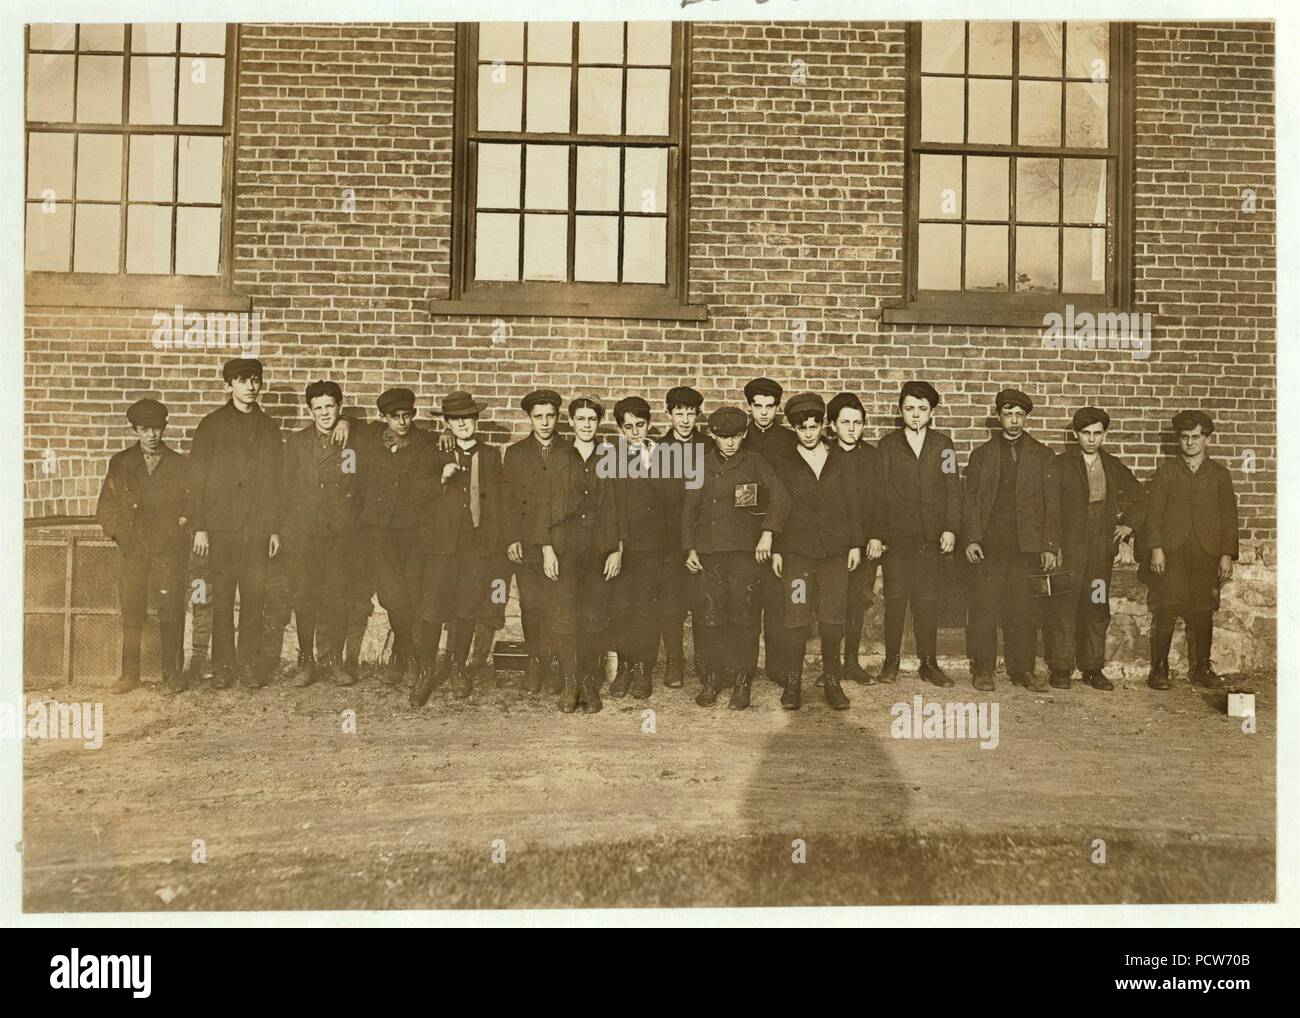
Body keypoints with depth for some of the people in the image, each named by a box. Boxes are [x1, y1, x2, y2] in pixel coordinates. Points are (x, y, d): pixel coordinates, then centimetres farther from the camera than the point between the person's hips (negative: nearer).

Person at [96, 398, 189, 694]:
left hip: (169, 550, -1)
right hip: (131, 550, 1)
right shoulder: (120, 463, 10)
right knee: (131, 612, 2)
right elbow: (106, 506, 14)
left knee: (171, 612, -2)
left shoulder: (179, 464, 6)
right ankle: (129, 673, 11)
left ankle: (171, 673, 8)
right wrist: (116, 531, 3)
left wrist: (182, 523, -2)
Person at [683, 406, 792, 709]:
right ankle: (711, 680, 12)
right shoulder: (702, 466, 13)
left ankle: (742, 683, 5)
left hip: (745, 550, -2)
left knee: (744, 617, -5)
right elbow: (689, 509, 14)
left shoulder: (754, 463, 5)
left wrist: (768, 533, -15)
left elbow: (780, 496, -5)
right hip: (708, 552, 2)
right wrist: (690, 548, 5)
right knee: (708, 617, -1)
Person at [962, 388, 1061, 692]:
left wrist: (1051, 546, -2)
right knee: (985, 609, -2)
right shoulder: (981, 454, 13)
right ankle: (983, 669, 6)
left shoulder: (1042, 455, 11)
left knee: (1025, 610, 2)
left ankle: (1022, 668, 12)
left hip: (1027, 545, 0)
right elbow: (970, 499, 8)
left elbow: (1052, 504, 6)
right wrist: (971, 539, -5)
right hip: (990, 545, 0)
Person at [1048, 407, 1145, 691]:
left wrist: (1129, 524, 12)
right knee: (1064, 608, -5)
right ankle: (1061, 669, 3)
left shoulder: (1114, 467, 13)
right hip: (1068, 549, -4)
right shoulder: (1060, 465, 0)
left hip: (1101, 550, 4)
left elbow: (1138, 497, 26)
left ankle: (1093, 668, 15)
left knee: (1097, 609, 7)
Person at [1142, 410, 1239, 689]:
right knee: (1165, 611, -5)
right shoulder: (1166, 471, 8)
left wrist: (1227, 555, 0)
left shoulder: (1220, 474, 11)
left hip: (1207, 553, 1)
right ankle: (1159, 669, 2)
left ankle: (1201, 669, 14)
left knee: (1203, 613, 4)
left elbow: (1229, 516, 9)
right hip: (1172, 552, -1)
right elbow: (1154, 512, 3)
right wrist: (1156, 548, -8)